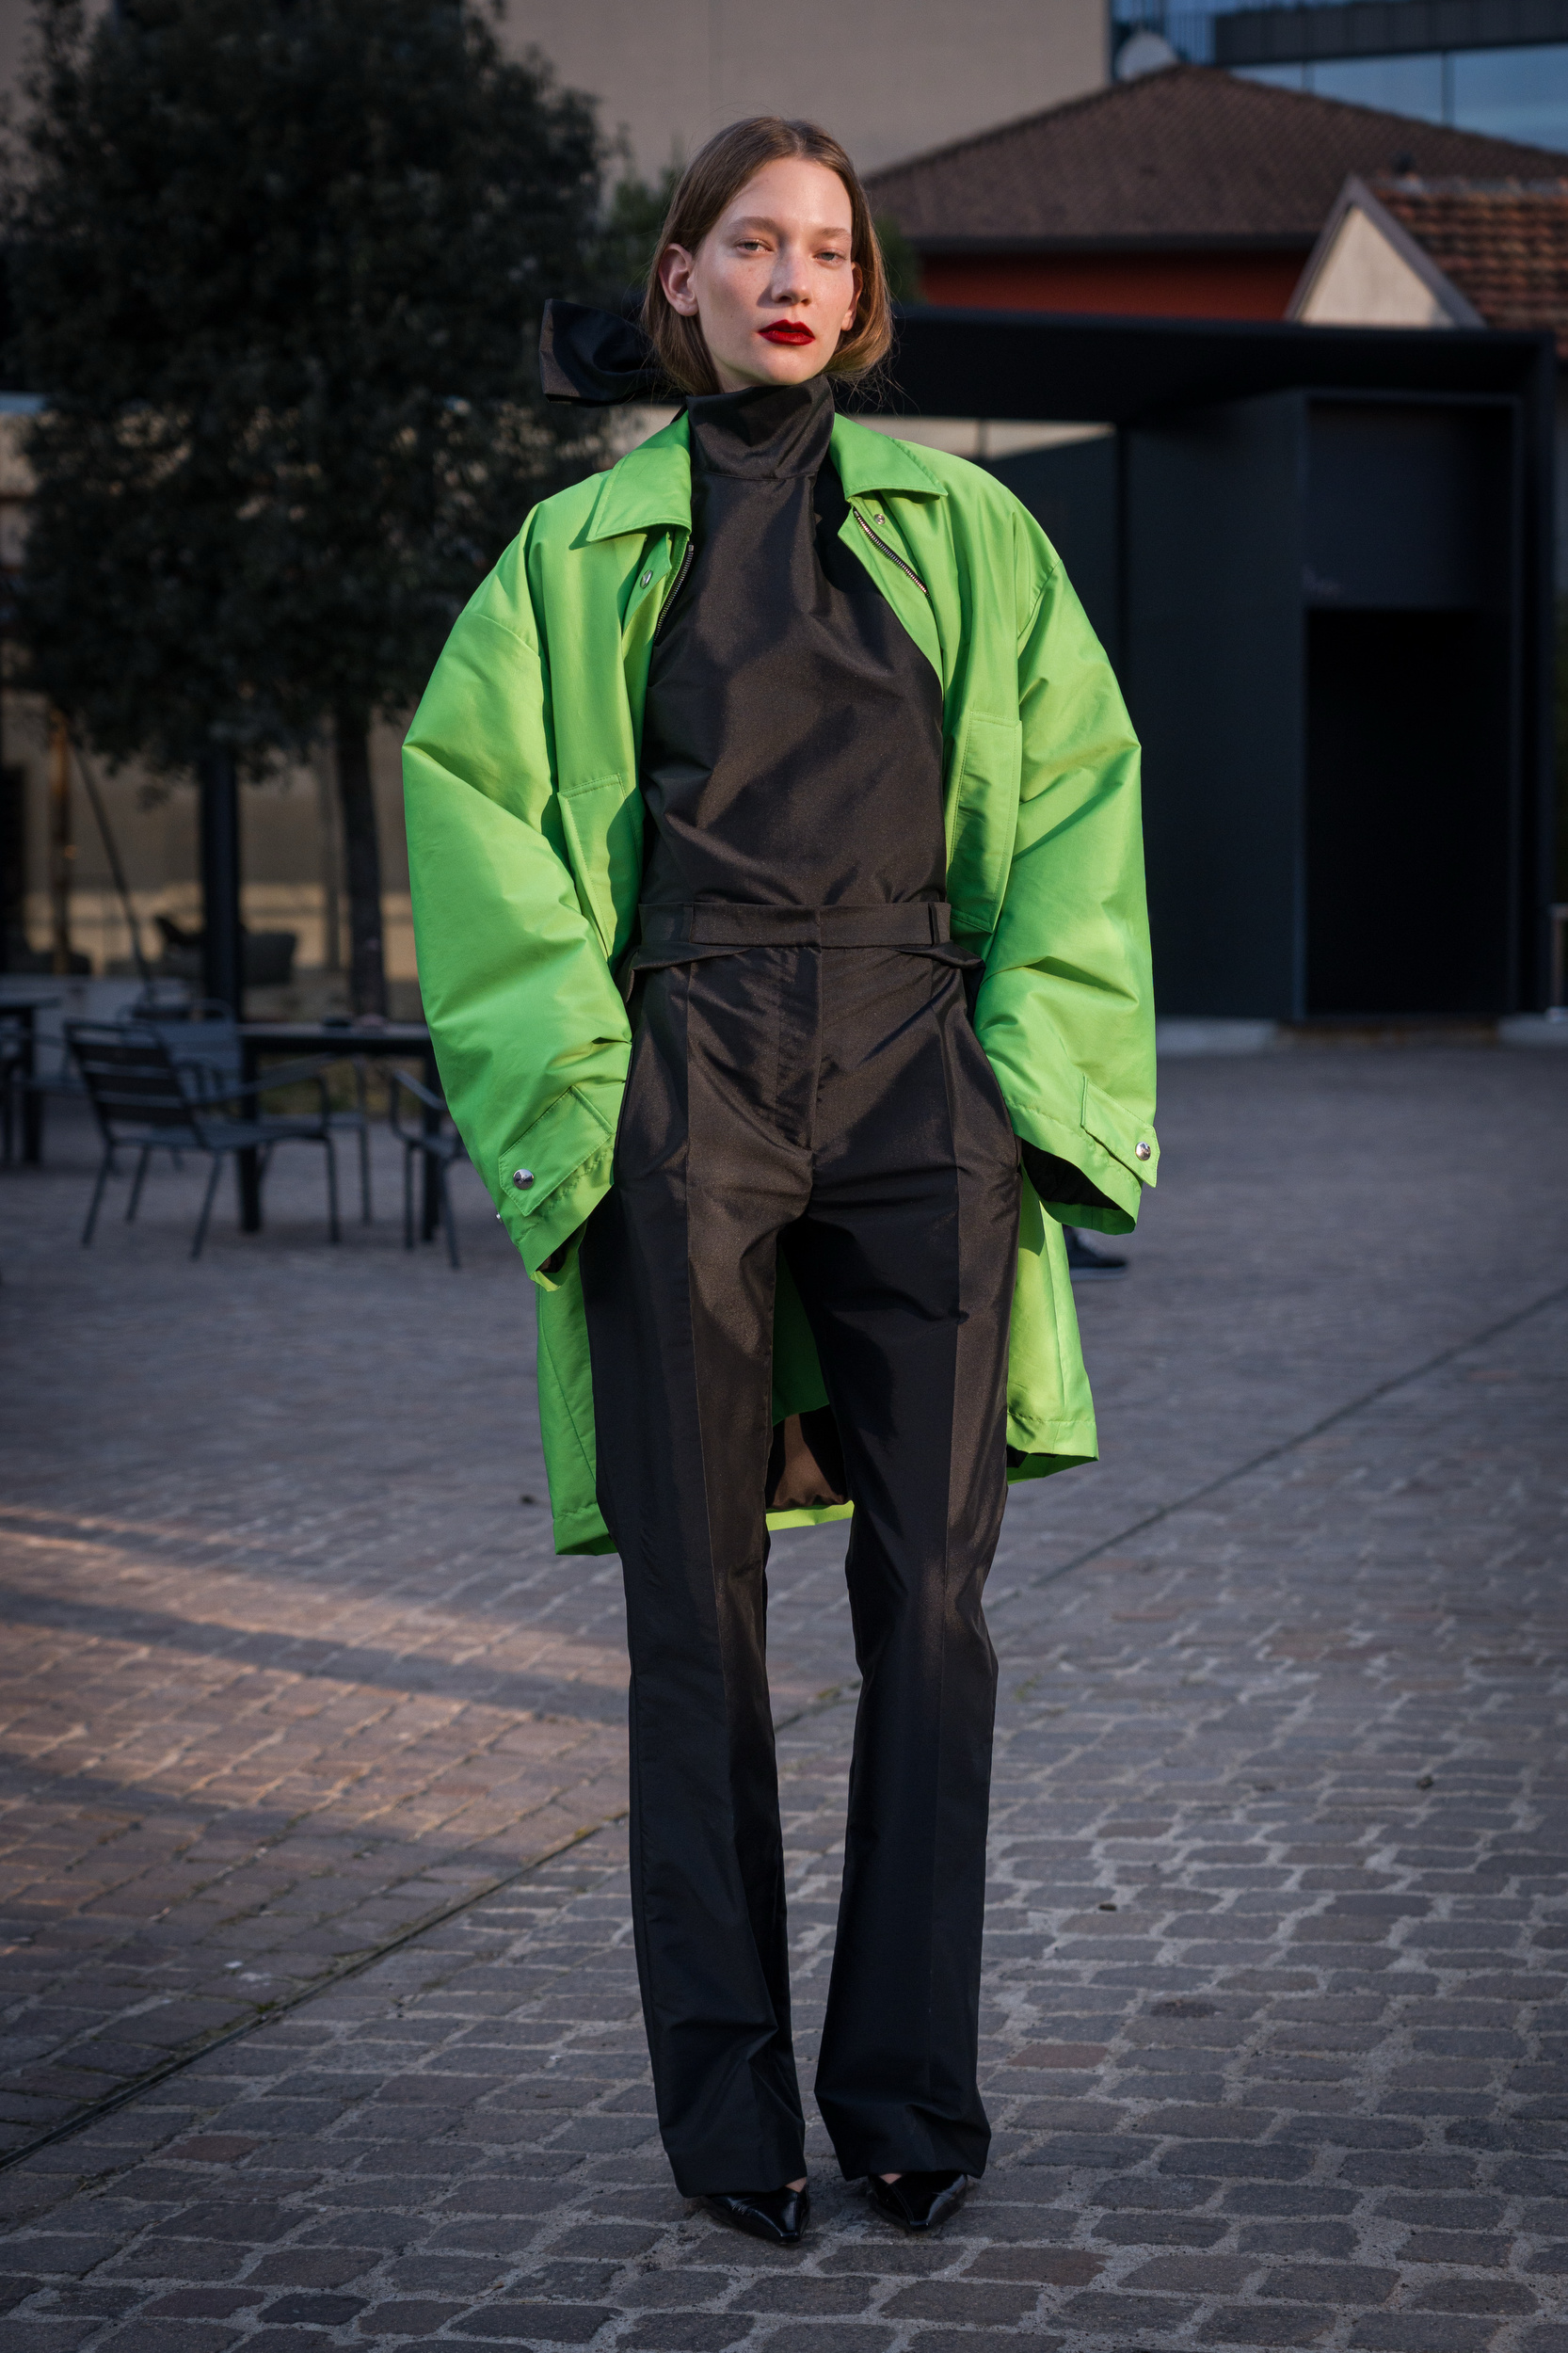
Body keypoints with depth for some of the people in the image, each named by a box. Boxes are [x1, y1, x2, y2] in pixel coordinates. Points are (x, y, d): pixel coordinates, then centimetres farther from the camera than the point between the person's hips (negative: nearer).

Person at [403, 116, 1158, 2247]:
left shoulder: (958, 526, 14)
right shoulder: (585, 548, 10)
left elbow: (1075, 788, 11)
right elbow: (470, 790, 4)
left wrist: (1042, 1062, -1)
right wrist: (578, 1080, -6)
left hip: (920, 1083, 1)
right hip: (689, 1090, -1)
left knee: (932, 1599, -2)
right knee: (699, 1615, 1)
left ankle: (911, 2088, 8)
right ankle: (729, 2105, 10)